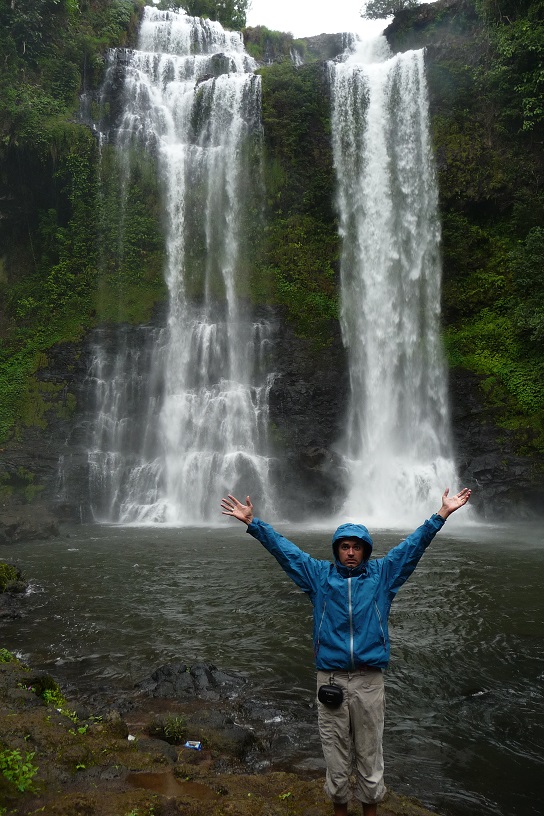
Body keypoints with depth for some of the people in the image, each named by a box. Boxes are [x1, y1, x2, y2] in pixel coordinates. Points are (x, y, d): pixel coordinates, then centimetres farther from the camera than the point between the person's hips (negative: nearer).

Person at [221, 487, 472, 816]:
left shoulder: (382, 574, 4)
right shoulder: (320, 575, 4)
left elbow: (414, 544, 0)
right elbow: (283, 548, 3)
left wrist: (441, 515, -5)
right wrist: (253, 523, 0)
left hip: (369, 680, 0)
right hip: (331, 679, 0)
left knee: (370, 754, 11)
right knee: (336, 755, 13)